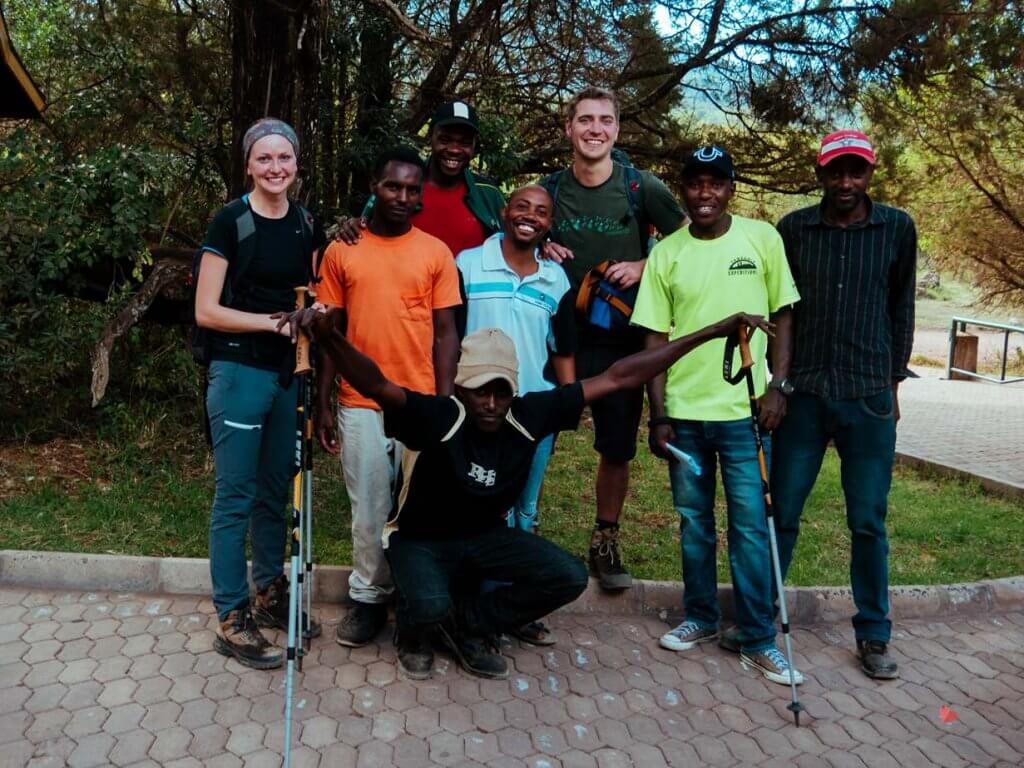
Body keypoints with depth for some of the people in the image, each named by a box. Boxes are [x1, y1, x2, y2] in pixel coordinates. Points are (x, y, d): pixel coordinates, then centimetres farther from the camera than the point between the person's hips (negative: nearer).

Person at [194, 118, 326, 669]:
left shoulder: (307, 224, 8)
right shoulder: (230, 221, -7)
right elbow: (206, 311, -10)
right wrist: (275, 321, -17)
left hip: (289, 373, 6)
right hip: (240, 371, -5)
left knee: (276, 490, 14)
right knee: (236, 496, 1)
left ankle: (270, 595, 30)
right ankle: (232, 621, 12)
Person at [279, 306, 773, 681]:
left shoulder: (529, 415, -17)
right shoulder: (436, 417, -28)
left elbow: (617, 378, -17)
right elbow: (377, 386, -47)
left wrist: (712, 332, -15)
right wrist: (328, 337, -69)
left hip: (486, 534, 5)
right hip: (420, 538, -4)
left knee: (568, 577, -14)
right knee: (431, 606, -34)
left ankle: (467, 625, 7)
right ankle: (415, 635, 7)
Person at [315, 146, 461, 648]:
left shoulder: (436, 253, 3)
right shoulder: (341, 252, 4)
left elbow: (445, 334, 2)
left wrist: (444, 404, -4)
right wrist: (322, 404, 4)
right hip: (360, 405, 0)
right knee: (369, 509, 8)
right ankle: (368, 599, 25)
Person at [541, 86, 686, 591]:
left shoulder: (641, 187, -2)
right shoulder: (548, 190, 3)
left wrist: (643, 267, -11)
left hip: (621, 340, 0)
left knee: (617, 449, 9)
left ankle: (605, 543, 29)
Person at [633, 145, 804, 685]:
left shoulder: (763, 239, 0)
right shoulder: (666, 254, 2)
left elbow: (782, 317, 6)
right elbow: (655, 340, 3)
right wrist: (659, 415, -1)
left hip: (745, 409, -1)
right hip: (683, 412, 2)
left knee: (751, 525, 1)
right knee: (694, 523, 12)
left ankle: (759, 640, 14)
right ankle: (701, 618, 29)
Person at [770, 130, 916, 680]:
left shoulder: (897, 229, 3)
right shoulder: (793, 229, 2)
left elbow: (901, 309, 10)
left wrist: (893, 382, 10)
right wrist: (774, 382, 3)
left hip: (869, 398, 0)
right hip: (802, 394, 0)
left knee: (868, 523, 7)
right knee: (780, 514, 5)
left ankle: (873, 636, 22)